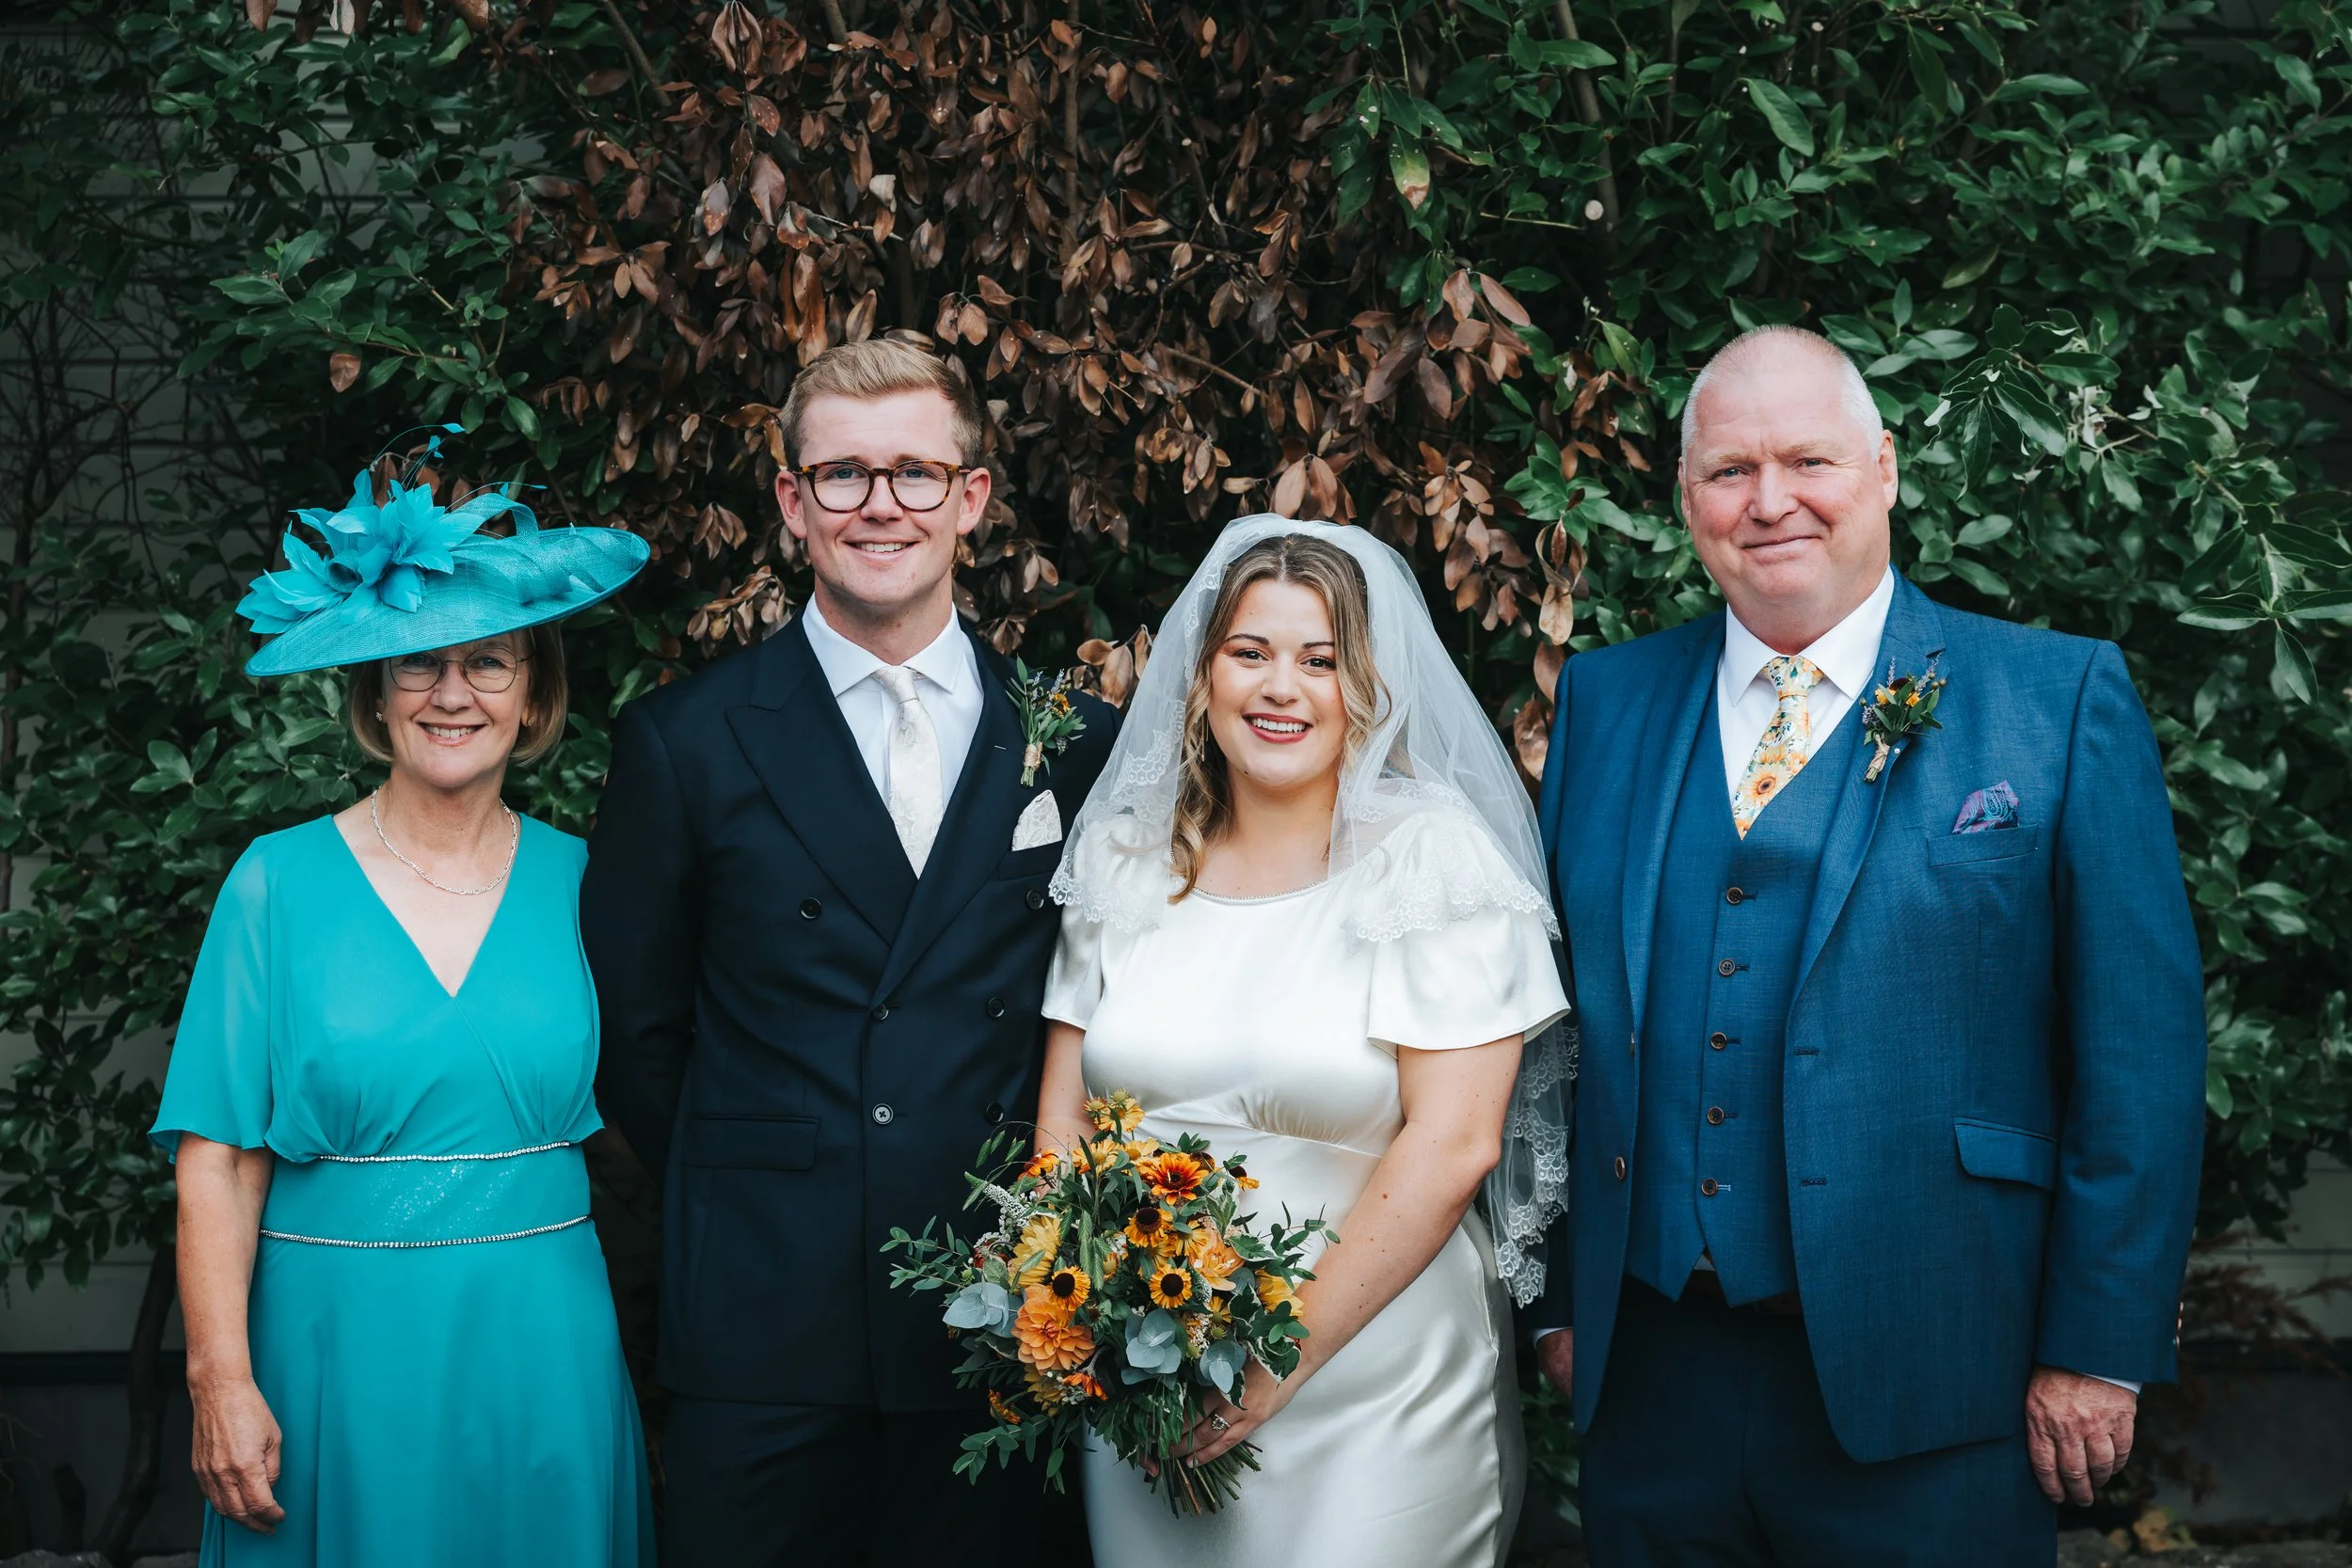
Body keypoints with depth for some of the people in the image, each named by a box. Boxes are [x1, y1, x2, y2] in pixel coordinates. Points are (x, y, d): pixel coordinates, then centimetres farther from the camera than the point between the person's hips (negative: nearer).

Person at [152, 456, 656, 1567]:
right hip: (339, 1343, -2)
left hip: (543, 1347, 2)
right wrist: (221, 1379, -12)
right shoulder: (280, 883, -3)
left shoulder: (577, 882, 3)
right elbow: (219, 1160, -5)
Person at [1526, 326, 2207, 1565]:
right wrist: (1558, 1297, 8)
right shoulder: (1603, 701, 7)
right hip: (1649, 1372, 3)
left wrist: (2099, 1346, -7)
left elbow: (2141, 1045, -5)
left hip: (1928, 1391, -3)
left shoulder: (2063, 699, -3)